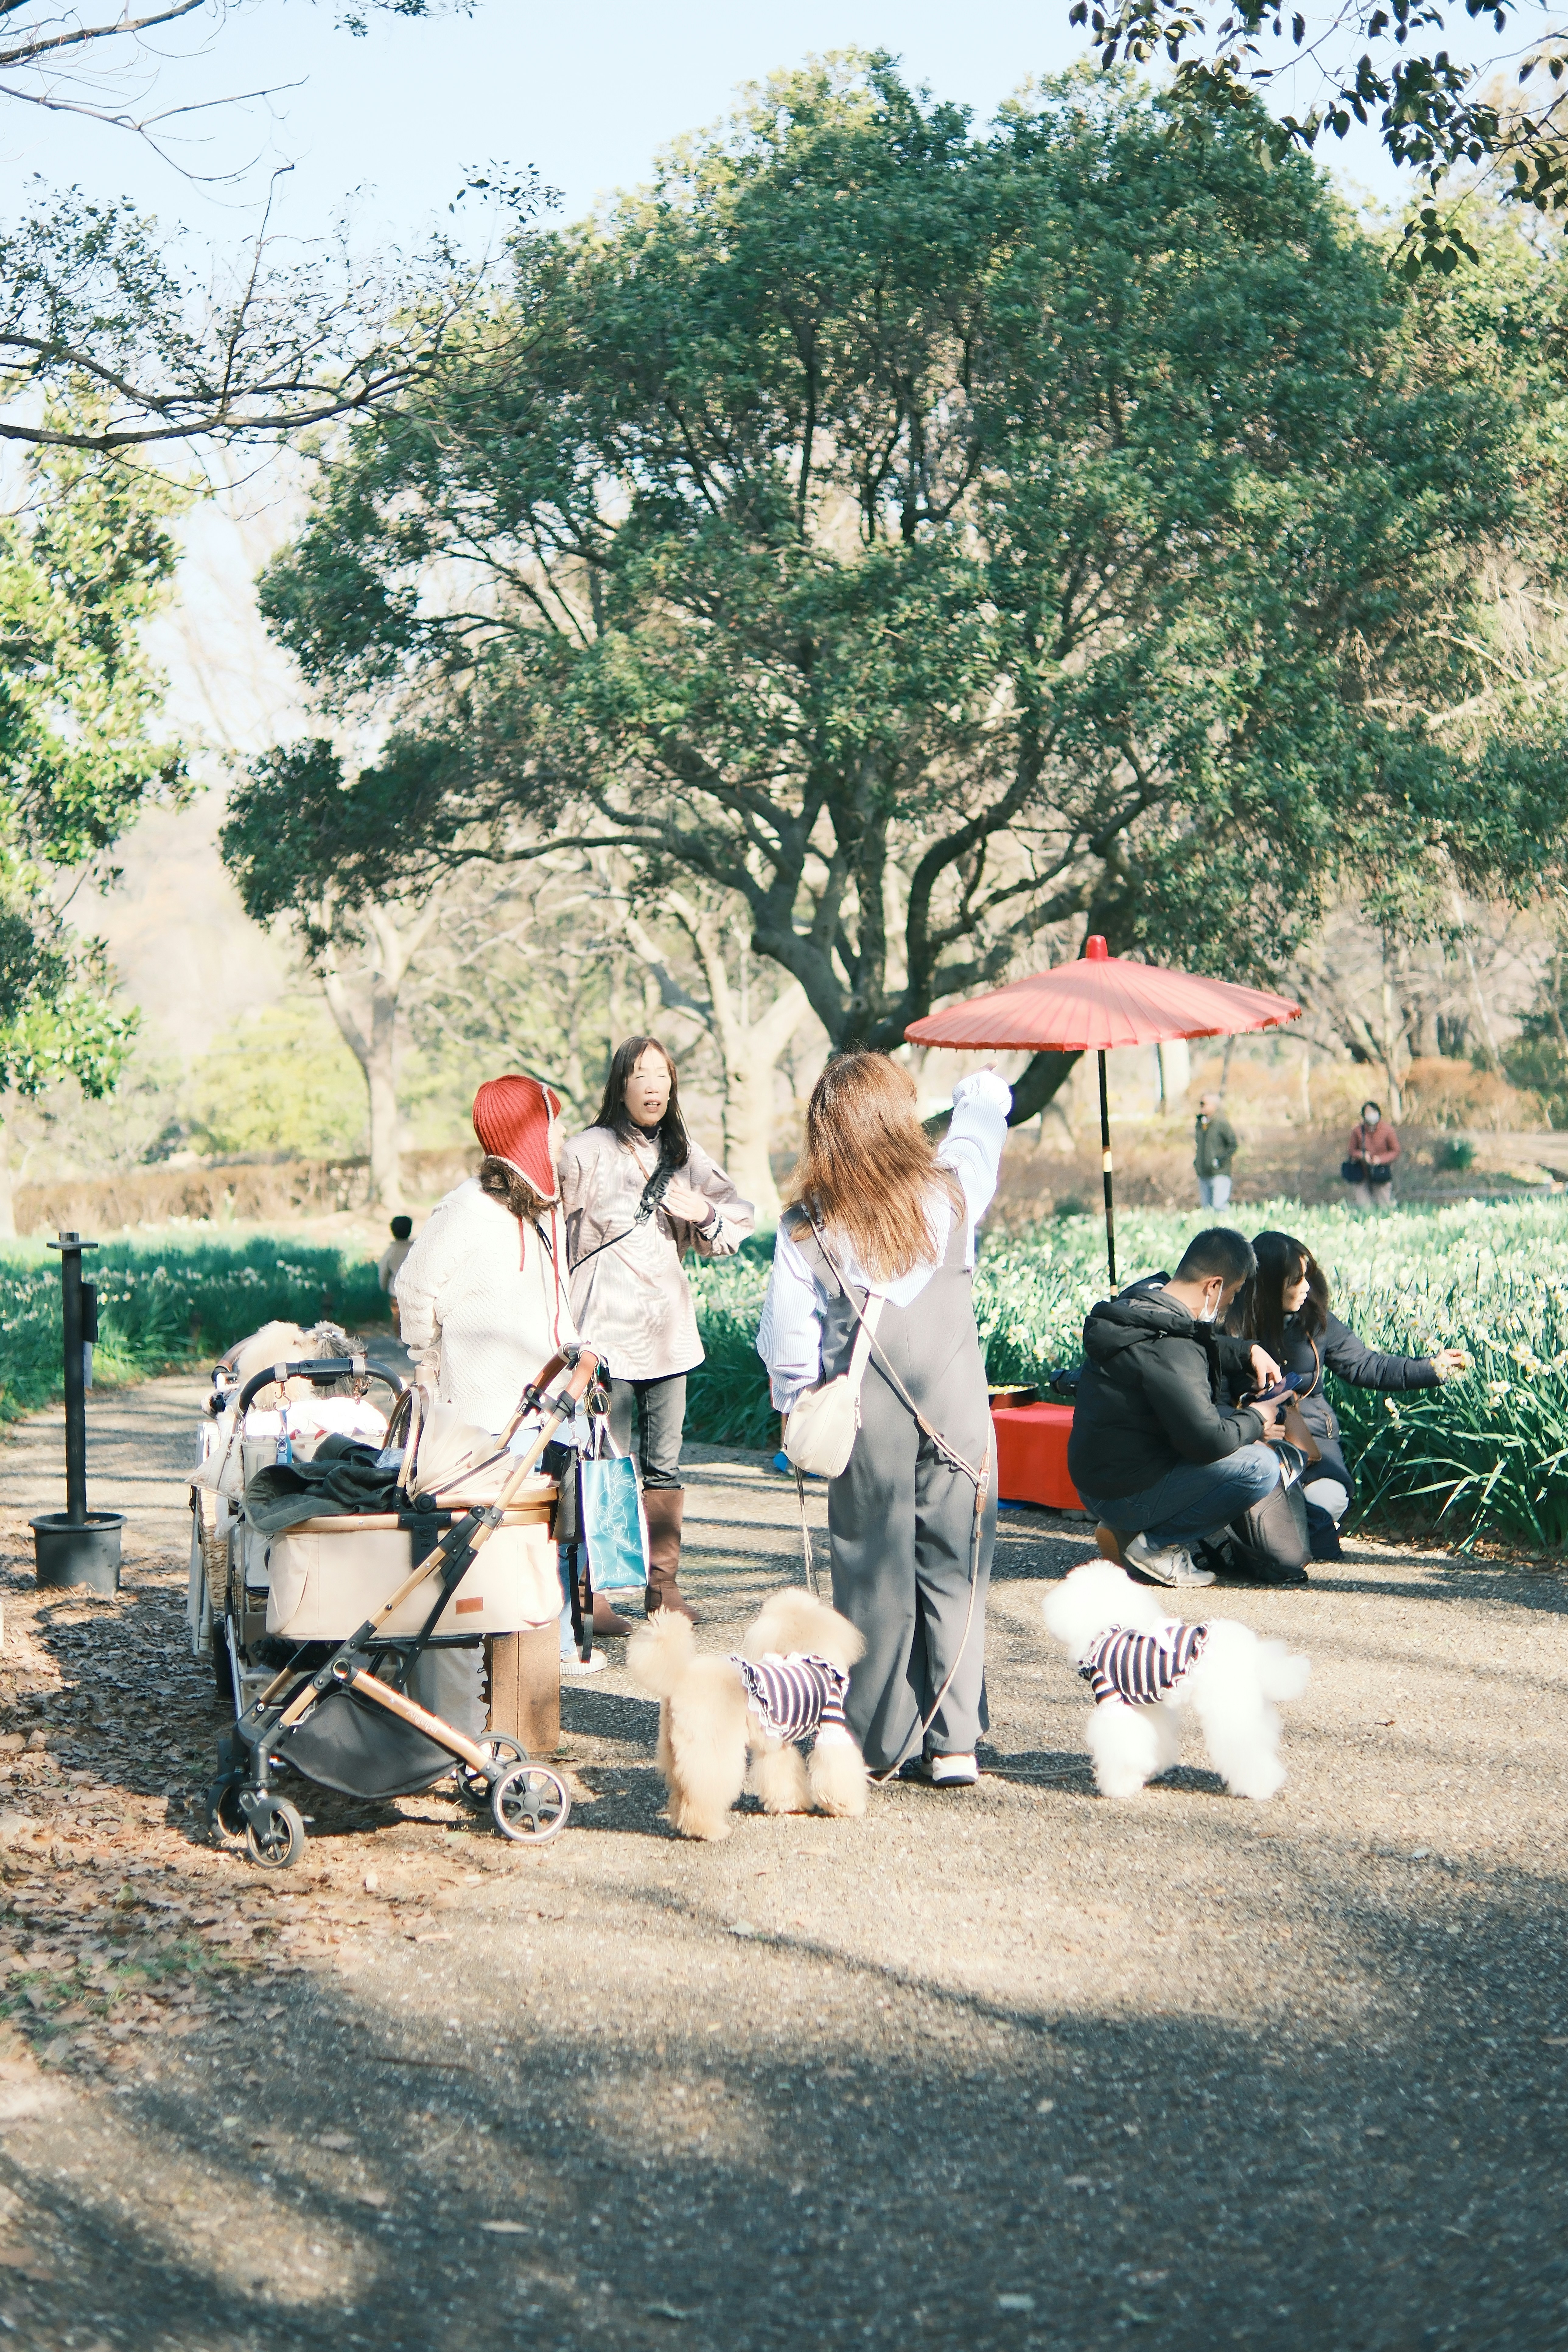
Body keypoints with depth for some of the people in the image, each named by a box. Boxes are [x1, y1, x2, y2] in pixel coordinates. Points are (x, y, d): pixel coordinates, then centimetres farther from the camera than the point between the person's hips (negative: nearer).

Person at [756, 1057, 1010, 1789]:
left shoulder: (806, 1228, -9)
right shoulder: (950, 1193, -4)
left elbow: (787, 1344, -4)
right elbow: (987, 1107, 17)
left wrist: (798, 1413, 14)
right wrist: (982, 1091, 39)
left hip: (867, 1422, -1)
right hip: (956, 1412, 1)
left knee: (874, 1576, 8)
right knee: (954, 1571, 6)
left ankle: (881, 1742, 14)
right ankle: (953, 1742, 6)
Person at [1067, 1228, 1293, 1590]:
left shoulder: (1142, 1303, 5)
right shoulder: (1168, 1349, -26)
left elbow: (1206, 1346, 28)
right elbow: (1208, 1441, -26)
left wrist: (1249, 1351, 11)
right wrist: (1256, 1421, -7)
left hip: (1097, 1473, 10)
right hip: (1123, 1493, -10)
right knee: (1261, 1466, -16)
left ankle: (1126, 1529, 14)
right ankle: (1154, 1544, -5)